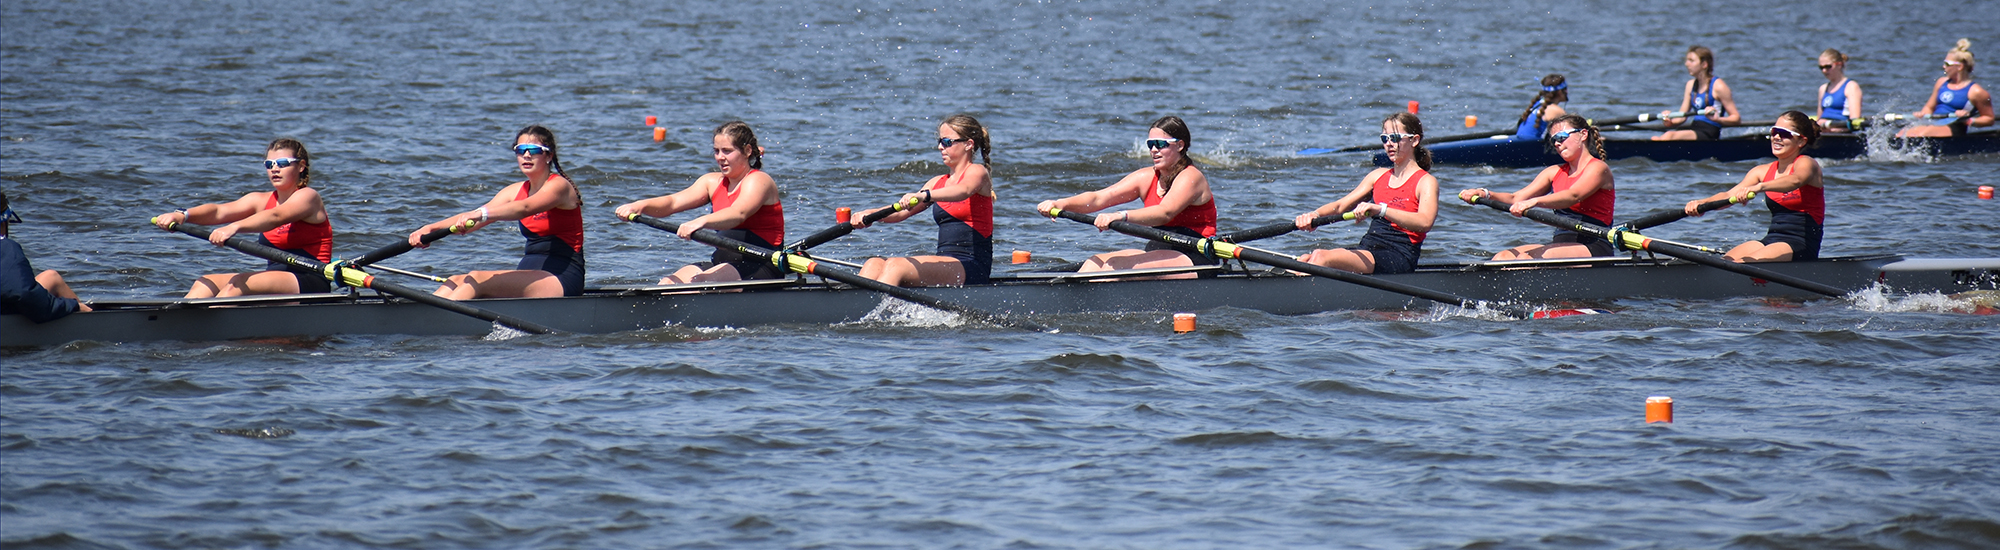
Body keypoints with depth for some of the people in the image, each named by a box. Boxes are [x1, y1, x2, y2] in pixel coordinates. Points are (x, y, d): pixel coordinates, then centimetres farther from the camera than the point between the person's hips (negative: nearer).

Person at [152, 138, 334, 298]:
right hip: (277, 279, 8)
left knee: (238, 283, -28)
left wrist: (234, 227, -44)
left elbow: (275, 217, -27)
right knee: (207, 282, -5)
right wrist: (182, 215, -23)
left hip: (311, 284, -8)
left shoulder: (308, 197, -7)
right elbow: (219, 211, -3)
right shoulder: (261, 200, 14)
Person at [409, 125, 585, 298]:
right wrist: (430, 229, -15)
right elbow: (469, 219, 2)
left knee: (476, 280, -25)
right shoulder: (516, 191, 15)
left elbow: (525, 208, -29)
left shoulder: (559, 186, -8)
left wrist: (482, 214, -46)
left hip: (563, 279, -8)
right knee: (456, 281, -9)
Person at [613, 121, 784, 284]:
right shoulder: (712, 182, 15)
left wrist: (701, 222, -48)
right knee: (668, 283, -15)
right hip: (722, 262, 7)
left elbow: (738, 214, -29)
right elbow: (673, 202, 1)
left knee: (698, 282, -31)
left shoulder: (758, 181, -8)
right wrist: (640, 205, -21)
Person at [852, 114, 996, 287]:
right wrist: (870, 214, -10)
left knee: (896, 266, -29)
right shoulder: (938, 183, 21)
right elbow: (901, 212, 11)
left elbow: (964, 190, -26)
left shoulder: (977, 172, -1)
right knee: (874, 264, -13)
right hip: (945, 262, 7)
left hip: (973, 268, -7)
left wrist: (925, 196, -45)